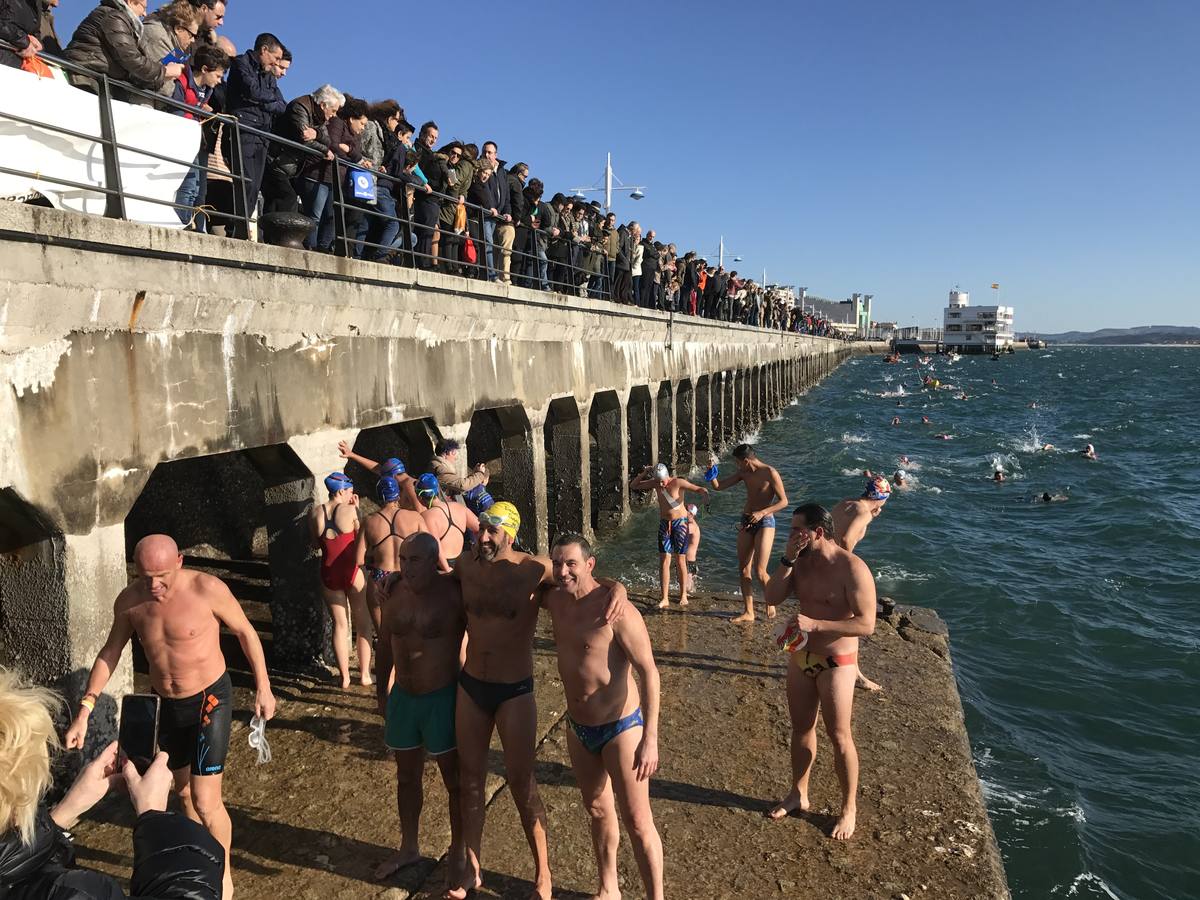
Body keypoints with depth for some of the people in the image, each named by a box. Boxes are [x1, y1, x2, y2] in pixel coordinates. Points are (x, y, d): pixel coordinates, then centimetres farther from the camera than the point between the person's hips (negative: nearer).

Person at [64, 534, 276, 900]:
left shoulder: (207, 589, -23)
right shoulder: (129, 601, -10)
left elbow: (246, 632, -10)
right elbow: (110, 653, 5)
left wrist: (263, 688, -7)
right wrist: (84, 711, 0)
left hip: (210, 701, -5)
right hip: (169, 706, 5)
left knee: (206, 802, -7)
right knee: (184, 792, 21)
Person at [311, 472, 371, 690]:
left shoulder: (316, 512, 0)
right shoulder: (349, 510, -13)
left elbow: (317, 543, 11)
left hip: (329, 574, 4)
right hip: (353, 572, -4)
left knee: (340, 625, 14)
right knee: (362, 625, 12)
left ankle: (344, 677, 19)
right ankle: (364, 674, 18)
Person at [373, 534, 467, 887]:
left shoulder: (454, 593, -20)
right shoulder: (394, 591, -4)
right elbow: (385, 646, 8)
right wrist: (382, 694, 13)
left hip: (442, 699, -5)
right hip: (402, 696, 5)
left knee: (455, 781, 12)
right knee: (406, 777, 22)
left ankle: (458, 853, 32)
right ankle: (409, 848, 43)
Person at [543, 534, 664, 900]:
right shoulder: (555, 600, -3)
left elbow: (648, 672, -23)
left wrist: (650, 739, -26)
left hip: (620, 728, -7)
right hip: (578, 728, 7)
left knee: (637, 823, 4)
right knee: (597, 811, 24)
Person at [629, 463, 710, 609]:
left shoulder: (678, 483, -16)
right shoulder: (655, 483, -2)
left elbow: (697, 489, -23)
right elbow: (633, 485, 4)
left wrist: (704, 491, -46)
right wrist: (644, 473, -10)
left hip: (680, 522, -4)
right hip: (664, 524, 4)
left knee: (680, 561, 2)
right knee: (664, 560, -2)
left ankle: (683, 595, 16)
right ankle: (665, 598, -1)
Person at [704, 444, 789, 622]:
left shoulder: (770, 473, -13)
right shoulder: (743, 473, 6)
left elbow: (783, 502, -14)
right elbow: (718, 487, 9)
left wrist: (762, 512, -24)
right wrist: (712, 475, -11)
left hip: (764, 522, -6)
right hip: (746, 522, 7)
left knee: (759, 571, -10)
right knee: (744, 569, 5)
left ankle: (770, 602, 18)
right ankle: (749, 612, 12)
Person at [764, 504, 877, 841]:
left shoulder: (852, 569, -22)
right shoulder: (801, 561, -1)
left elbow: (866, 624, -25)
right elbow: (774, 597, -6)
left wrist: (815, 624, -32)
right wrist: (787, 559, -18)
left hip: (836, 663, -6)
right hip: (800, 657, 6)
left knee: (839, 737, 6)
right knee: (801, 728, 19)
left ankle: (849, 808, 26)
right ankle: (798, 794, 37)